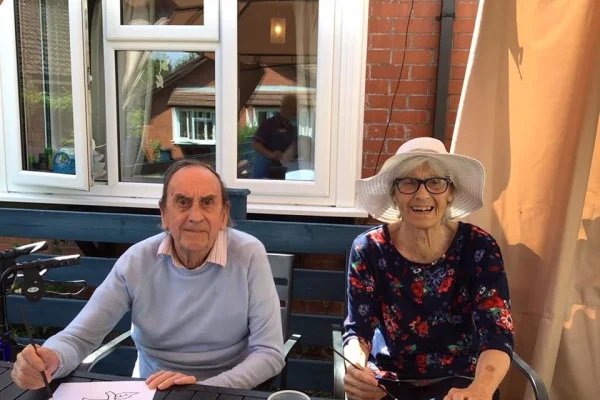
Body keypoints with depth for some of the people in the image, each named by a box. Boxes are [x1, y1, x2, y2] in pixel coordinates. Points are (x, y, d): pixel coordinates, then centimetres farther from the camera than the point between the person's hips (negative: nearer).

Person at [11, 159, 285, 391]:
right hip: (149, 390, 2)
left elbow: (270, 353, -16)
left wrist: (205, 388, -28)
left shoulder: (249, 256, -16)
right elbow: (79, 336, -6)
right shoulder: (137, 261, -9)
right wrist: (51, 360, -27)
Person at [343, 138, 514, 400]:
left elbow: (497, 336, -20)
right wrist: (356, 367, -32)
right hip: (388, 379, 1)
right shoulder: (369, 249, -11)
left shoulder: (479, 248, -13)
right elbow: (358, 329, -9)